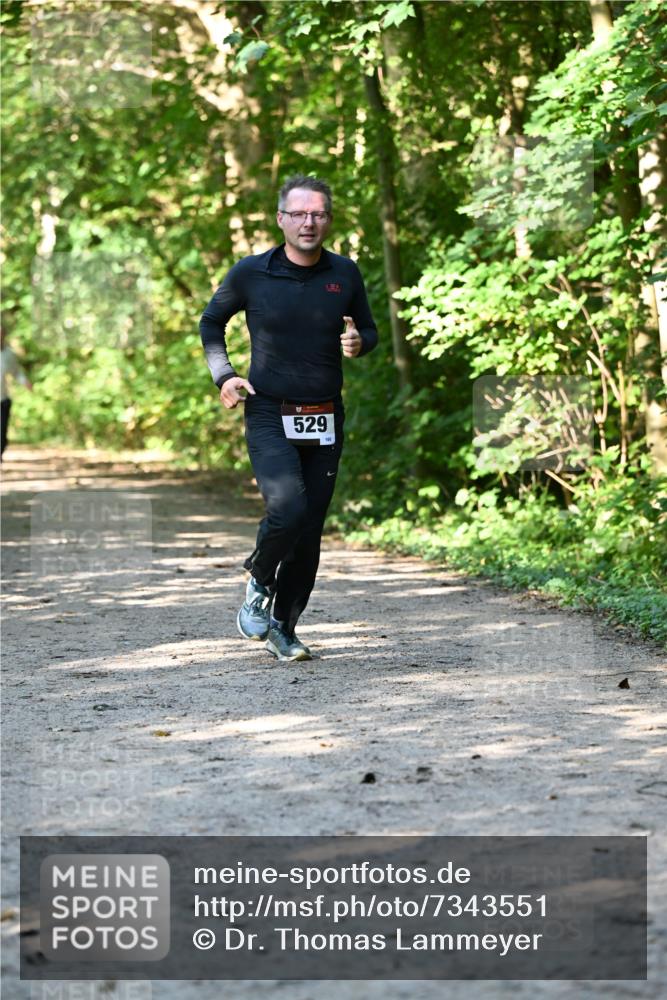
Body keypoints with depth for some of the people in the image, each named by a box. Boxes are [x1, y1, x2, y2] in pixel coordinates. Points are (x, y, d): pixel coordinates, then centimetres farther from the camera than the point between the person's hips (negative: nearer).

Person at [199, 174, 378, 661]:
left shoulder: (345, 274, 3)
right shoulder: (251, 274, -3)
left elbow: (369, 330, 17)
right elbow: (212, 321, 13)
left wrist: (358, 342, -7)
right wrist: (223, 375, 1)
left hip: (326, 421, 3)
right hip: (270, 417, -3)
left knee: (310, 531, 5)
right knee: (288, 508, -24)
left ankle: (284, 627, 20)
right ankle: (259, 581, 5)